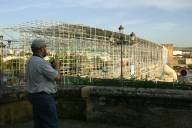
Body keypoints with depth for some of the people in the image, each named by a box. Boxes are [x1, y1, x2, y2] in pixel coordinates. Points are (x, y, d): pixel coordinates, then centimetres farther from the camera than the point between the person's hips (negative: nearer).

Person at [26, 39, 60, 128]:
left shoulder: (30, 61, 10)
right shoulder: (41, 62, -21)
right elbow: (57, 77, -18)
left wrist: (52, 67, 12)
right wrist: (57, 67, 0)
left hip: (33, 94, 10)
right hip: (44, 97, -10)